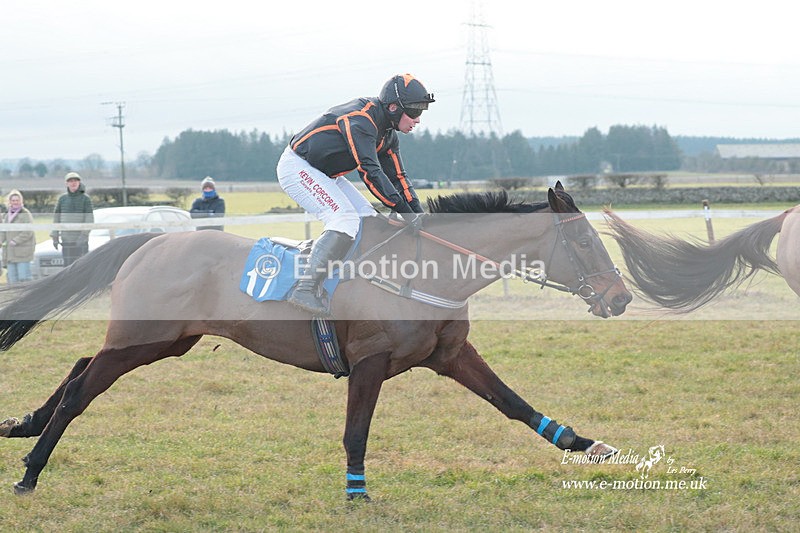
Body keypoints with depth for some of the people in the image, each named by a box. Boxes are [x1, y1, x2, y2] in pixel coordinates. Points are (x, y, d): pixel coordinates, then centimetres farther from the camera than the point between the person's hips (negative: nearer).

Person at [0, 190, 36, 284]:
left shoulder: (25, 214, -6)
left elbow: (28, 232, -13)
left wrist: (15, 241, -18)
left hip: (22, 252, -7)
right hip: (9, 253, 7)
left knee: (23, 278, -10)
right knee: (12, 279, 6)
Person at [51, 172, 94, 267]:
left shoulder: (85, 198, -1)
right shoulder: (62, 198, 8)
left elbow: (89, 218, -7)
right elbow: (56, 218, 12)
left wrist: (84, 235, -18)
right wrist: (55, 237, 7)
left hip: (81, 238, -3)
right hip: (66, 239, 3)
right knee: (68, 266, 2)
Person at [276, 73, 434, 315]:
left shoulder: (388, 135, 6)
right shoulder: (360, 119, -26)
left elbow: (397, 177, 11)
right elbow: (370, 172, -32)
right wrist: (406, 213, -33)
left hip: (324, 174, 11)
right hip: (297, 167, -11)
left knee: (368, 219, 5)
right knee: (345, 219, -25)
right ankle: (305, 289, -29)